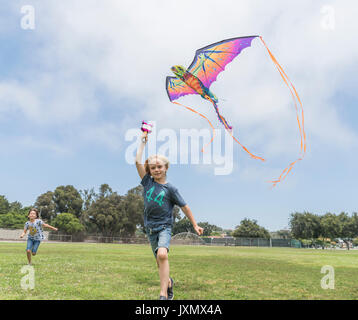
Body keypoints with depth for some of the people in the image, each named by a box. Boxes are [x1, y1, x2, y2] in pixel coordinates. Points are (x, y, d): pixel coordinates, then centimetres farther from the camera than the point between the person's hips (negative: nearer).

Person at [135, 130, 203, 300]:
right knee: (159, 262, 11)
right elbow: (138, 162, -2)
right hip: (150, 227, 4)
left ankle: (163, 294, -27)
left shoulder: (170, 188, -5)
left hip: (164, 227, -4)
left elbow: (184, 207, 1)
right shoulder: (148, 182, 4)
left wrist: (195, 225, 3)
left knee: (162, 254, -28)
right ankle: (168, 282, 39)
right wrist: (143, 141, 3)